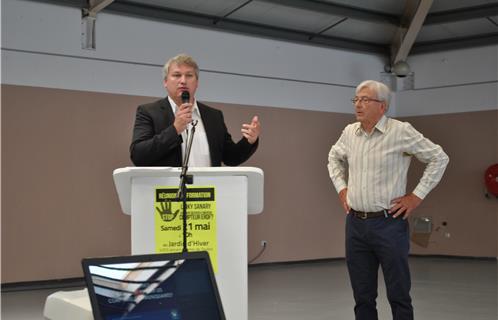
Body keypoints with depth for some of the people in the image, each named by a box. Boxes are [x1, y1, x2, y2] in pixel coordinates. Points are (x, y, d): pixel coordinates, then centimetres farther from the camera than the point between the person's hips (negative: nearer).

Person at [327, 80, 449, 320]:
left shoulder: (401, 131, -8)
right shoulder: (350, 132, 7)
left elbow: (439, 158, -2)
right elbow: (334, 158, 28)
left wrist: (417, 196, -5)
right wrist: (341, 188, 15)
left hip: (388, 223, -5)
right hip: (355, 223, 5)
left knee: (398, 295, 2)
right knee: (362, 295, 11)